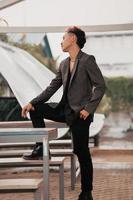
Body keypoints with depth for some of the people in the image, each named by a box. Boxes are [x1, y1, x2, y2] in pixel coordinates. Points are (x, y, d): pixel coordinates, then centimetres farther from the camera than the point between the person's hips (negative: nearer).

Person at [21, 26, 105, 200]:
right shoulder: (64, 64, 12)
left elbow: (100, 86, -13)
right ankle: (41, 148, 5)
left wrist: (88, 108, -20)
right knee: (36, 109, -2)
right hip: (65, 109, 7)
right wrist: (33, 103, 0)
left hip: (80, 113, -7)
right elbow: (52, 87, 11)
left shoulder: (88, 60, -10)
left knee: (82, 153, -2)